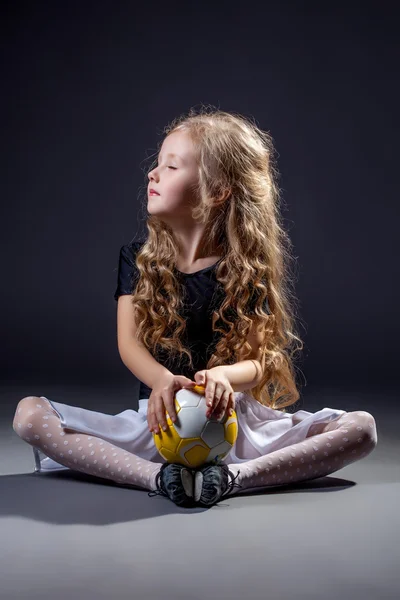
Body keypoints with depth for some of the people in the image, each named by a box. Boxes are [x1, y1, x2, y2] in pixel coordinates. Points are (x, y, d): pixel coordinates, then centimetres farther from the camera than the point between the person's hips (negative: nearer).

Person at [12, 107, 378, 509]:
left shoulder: (249, 267, -1)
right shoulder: (138, 258, 6)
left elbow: (257, 361, -8)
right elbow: (129, 342, -7)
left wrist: (222, 375, -33)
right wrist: (162, 379, -30)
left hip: (234, 420, -1)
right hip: (157, 420, 1)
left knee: (361, 428, -21)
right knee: (28, 414, -20)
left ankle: (231, 478, -35)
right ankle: (155, 477, -33)